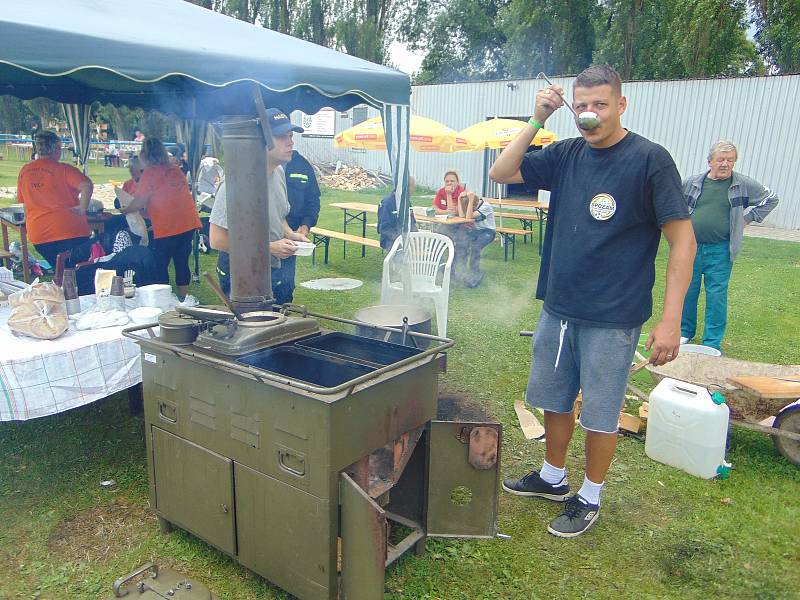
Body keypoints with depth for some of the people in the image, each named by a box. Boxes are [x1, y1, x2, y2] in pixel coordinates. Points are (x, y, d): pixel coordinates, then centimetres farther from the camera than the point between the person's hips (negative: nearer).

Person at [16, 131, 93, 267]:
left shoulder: (24, 171, 9)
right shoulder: (63, 169, -9)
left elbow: (23, 201, 20)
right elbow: (87, 186, -26)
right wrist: (82, 208, -15)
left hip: (37, 234, 5)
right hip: (69, 230, -5)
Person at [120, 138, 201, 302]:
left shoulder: (150, 173, -6)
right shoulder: (175, 170, 13)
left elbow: (140, 202, -8)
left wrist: (123, 211, 9)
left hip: (166, 227, -6)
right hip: (188, 223, 6)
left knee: (160, 265, 4)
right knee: (182, 262, 14)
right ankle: (183, 297, 19)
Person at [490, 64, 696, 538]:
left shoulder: (650, 159, -10)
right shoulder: (567, 155, 4)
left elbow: (683, 240, -12)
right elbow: (500, 173, 4)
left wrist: (671, 320, -18)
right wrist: (537, 121, -7)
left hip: (612, 318, -5)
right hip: (558, 308, 5)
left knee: (600, 414, 8)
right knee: (554, 400, 18)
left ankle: (590, 498, 30)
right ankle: (552, 477, 40)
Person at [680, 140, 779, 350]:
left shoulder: (744, 185, 1)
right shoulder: (691, 182, 2)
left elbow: (771, 198, 15)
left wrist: (748, 217, 8)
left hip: (720, 251, -1)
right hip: (691, 246, 1)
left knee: (717, 296, 1)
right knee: (687, 291, 8)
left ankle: (712, 343, 10)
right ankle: (685, 331, 25)